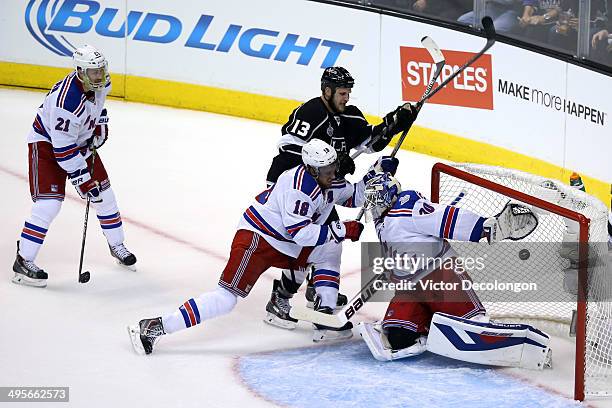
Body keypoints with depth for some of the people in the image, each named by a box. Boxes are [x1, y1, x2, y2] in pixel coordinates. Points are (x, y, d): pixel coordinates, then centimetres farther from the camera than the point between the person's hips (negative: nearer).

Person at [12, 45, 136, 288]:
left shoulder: (101, 83, -14)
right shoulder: (66, 101, -37)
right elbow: (63, 149, -33)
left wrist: (100, 124, 6)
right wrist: (84, 181, -30)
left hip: (81, 142, 8)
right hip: (47, 144, -8)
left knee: (104, 194, 11)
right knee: (48, 203, -18)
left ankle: (117, 246, 32)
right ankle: (23, 263, -11)